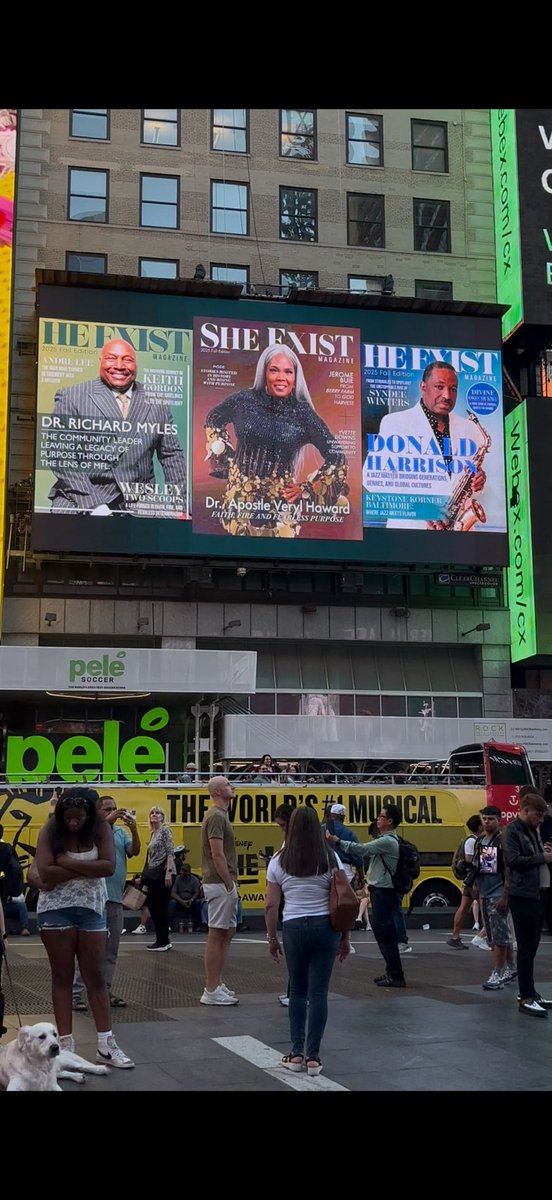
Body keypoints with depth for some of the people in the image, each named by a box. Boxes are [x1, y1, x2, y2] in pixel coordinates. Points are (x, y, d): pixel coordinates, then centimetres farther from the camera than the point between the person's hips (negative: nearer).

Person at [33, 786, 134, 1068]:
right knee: (62, 977, 6)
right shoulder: (50, 831, -9)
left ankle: (106, 1045, 9)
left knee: (96, 977, 5)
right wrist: (88, 869, -16)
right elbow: (45, 875, -20)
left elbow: (109, 866, -17)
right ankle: (65, 1044, 11)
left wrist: (69, 862, -17)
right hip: (55, 909, -1)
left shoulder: (101, 829, -5)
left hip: (91, 908, 1)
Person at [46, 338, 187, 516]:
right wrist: (93, 505, -16)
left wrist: (178, 508, 4)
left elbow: (172, 456, 17)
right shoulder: (71, 397, 3)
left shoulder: (157, 405, 13)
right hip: (81, 498, -3)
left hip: (140, 501, 3)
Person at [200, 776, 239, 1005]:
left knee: (227, 933, 14)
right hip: (220, 884, -10)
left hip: (224, 884, 10)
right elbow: (217, 854, -21)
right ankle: (211, 991, -1)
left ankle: (217, 984, 19)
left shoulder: (220, 814, 17)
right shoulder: (216, 816, -15)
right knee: (217, 935, -5)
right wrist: (229, 884, -18)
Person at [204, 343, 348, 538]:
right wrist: (224, 454, 10)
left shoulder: (302, 412, -5)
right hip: (240, 498, 1)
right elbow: (213, 419, 18)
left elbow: (336, 458, 0)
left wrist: (306, 488, -1)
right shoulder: (245, 400, -2)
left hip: (280, 503, -1)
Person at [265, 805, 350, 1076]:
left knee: (298, 991, 15)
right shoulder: (331, 859, -1)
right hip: (326, 928, 0)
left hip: (294, 928, 0)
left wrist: (272, 938, 11)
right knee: (318, 993, 5)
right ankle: (313, 1056, 6)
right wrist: (345, 937, 10)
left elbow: (271, 906, -1)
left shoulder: (279, 862, -2)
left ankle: (297, 1053, 14)